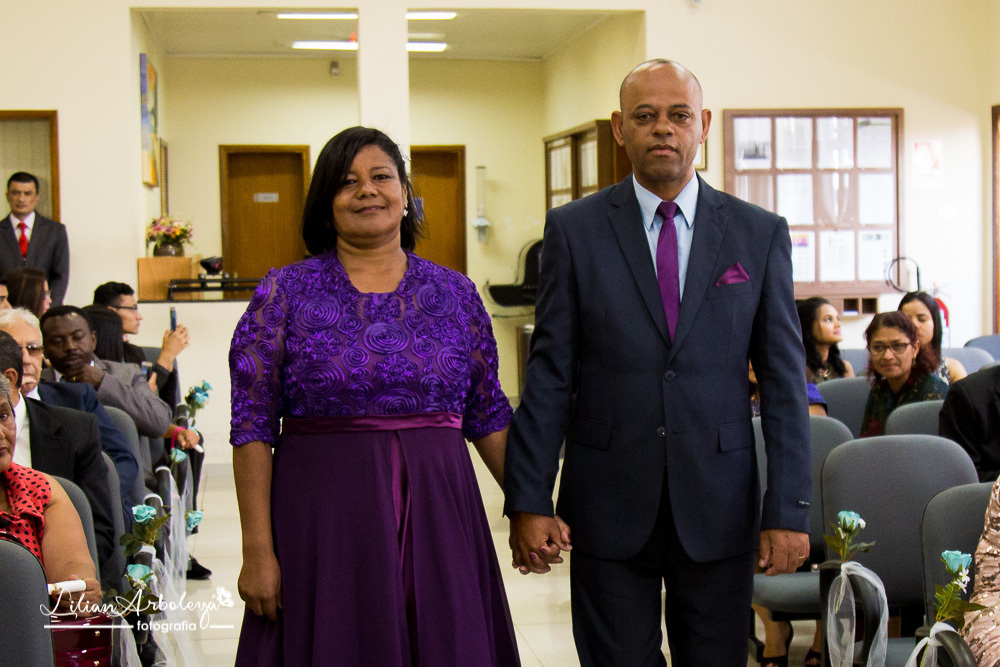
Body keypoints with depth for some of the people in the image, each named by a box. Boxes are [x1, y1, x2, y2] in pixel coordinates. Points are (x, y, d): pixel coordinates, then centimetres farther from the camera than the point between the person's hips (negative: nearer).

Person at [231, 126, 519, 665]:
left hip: (438, 514, 2)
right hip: (323, 516, -2)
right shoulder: (285, 294, -1)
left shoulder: (457, 293, 7)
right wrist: (257, 550, -9)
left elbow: (488, 416, 12)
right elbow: (252, 427, -4)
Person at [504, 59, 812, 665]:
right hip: (610, 506, -1)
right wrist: (529, 501, -6)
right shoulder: (574, 230, 1)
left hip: (719, 507, 1)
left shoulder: (761, 234, 3)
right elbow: (549, 374, -1)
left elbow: (785, 380, 2)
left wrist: (789, 510, -4)